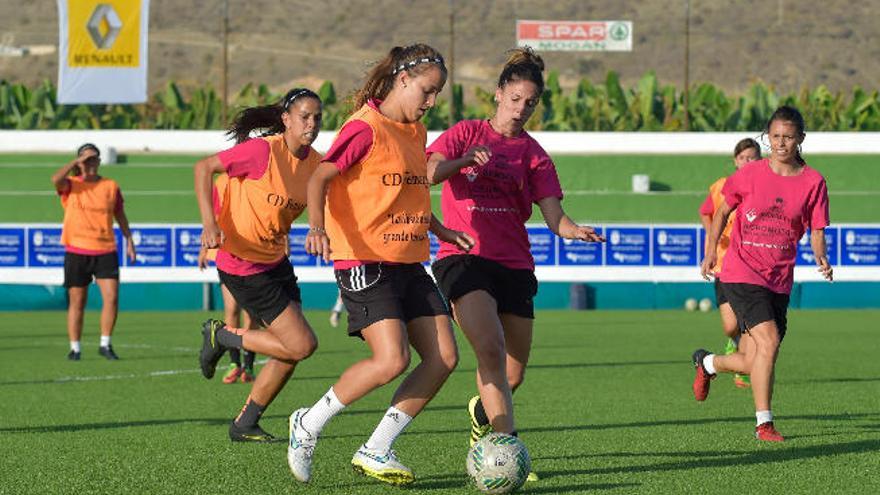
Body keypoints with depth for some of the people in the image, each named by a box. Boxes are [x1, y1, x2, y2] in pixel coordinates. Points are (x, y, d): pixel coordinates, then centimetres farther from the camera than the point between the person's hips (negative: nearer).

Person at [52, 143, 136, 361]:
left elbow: (120, 216, 16)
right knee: (77, 302, 3)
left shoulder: (111, 186, 8)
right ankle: (75, 348, 13)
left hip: (105, 251, 2)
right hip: (76, 251, -2)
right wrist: (77, 162, -18)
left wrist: (129, 241, 12)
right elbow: (56, 179, -23)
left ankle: (105, 344, 4)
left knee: (112, 297, -9)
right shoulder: (71, 185, 0)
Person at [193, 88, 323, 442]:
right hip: (242, 264, -8)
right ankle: (222, 337, 10)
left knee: (291, 350, 6)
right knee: (302, 344, -10)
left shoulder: (315, 164, 0)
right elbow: (204, 168, -15)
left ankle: (244, 425, 21)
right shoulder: (263, 150, -19)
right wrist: (209, 223, -25)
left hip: (276, 260, 8)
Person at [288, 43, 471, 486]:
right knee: (392, 359, -22)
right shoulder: (365, 128, -10)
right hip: (365, 262, -9)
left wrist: (440, 230, 28)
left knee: (444, 356, -2)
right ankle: (309, 424, 0)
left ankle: (375, 451, 6)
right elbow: (320, 177, -19)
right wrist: (317, 225, -35)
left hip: (409, 263, 9)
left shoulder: (415, 133, 16)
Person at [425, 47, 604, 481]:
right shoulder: (466, 134, 7)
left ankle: (483, 411, 42)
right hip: (464, 258, -4)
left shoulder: (533, 153, 12)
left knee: (513, 375, 7)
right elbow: (428, 175, -8)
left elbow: (553, 216, 0)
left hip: (514, 266, 4)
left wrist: (574, 231, -22)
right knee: (491, 350, -25)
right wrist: (463, 161, -25)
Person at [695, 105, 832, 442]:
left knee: (752, 364, 6)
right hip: (742, 273, -3)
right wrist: (711, 251, 5)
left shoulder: (813, 182, 0)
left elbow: (816, 230, 2)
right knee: (768, 341, -22)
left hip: (779, 281, 3)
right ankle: (764, 423, -13)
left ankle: (707, 363, 39)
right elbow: (723, 212, 11)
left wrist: (821, 259, -17)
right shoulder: (750, 174, -3)